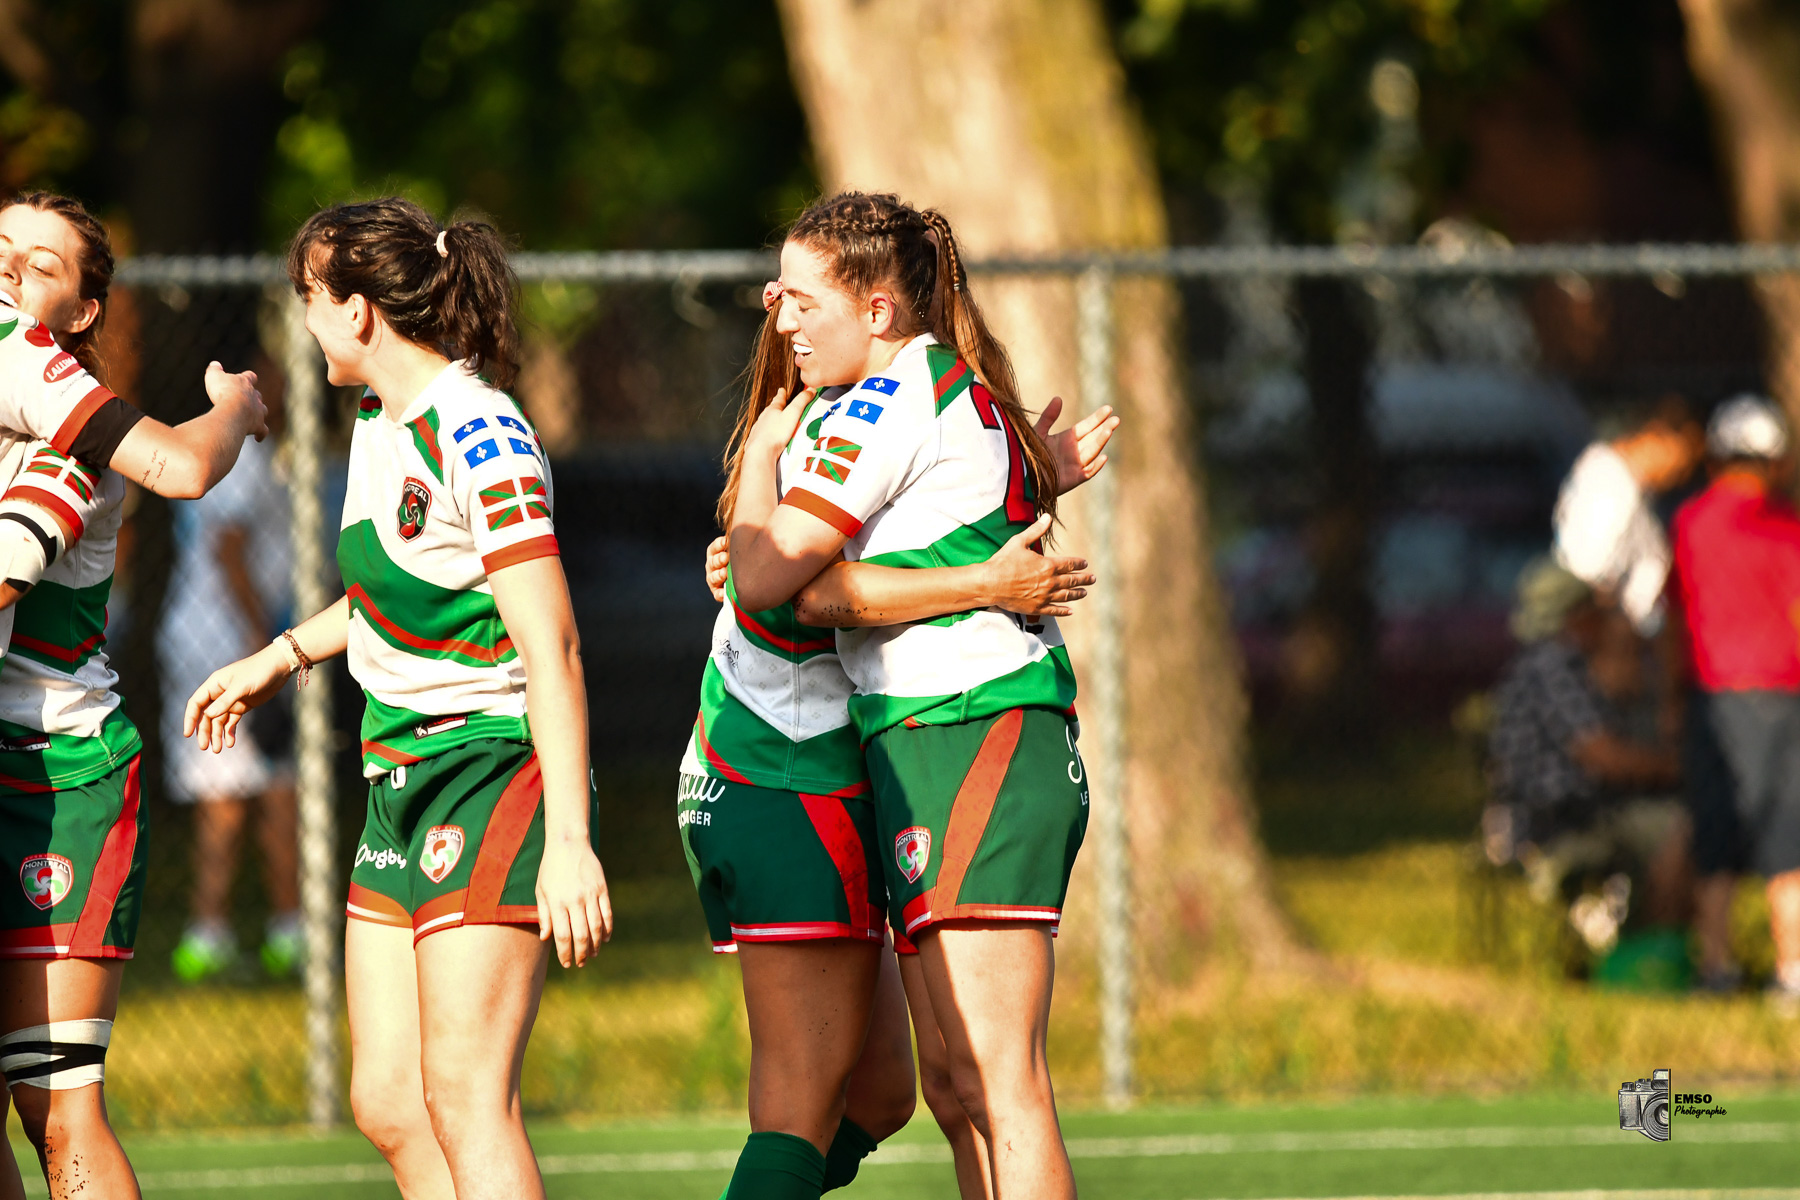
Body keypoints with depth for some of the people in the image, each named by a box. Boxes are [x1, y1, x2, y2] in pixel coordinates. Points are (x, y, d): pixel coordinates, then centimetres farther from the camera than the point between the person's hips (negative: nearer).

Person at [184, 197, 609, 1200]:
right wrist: (283, 657, 33)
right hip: (403, 783, 9)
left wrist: (568, 840, -26)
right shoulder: (382, 422, 10)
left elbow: (551, 648, -21)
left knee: (464, 1097, -14)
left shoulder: (478, 437, -18)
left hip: (496, 772, -9)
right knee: (388, 1103, 5)